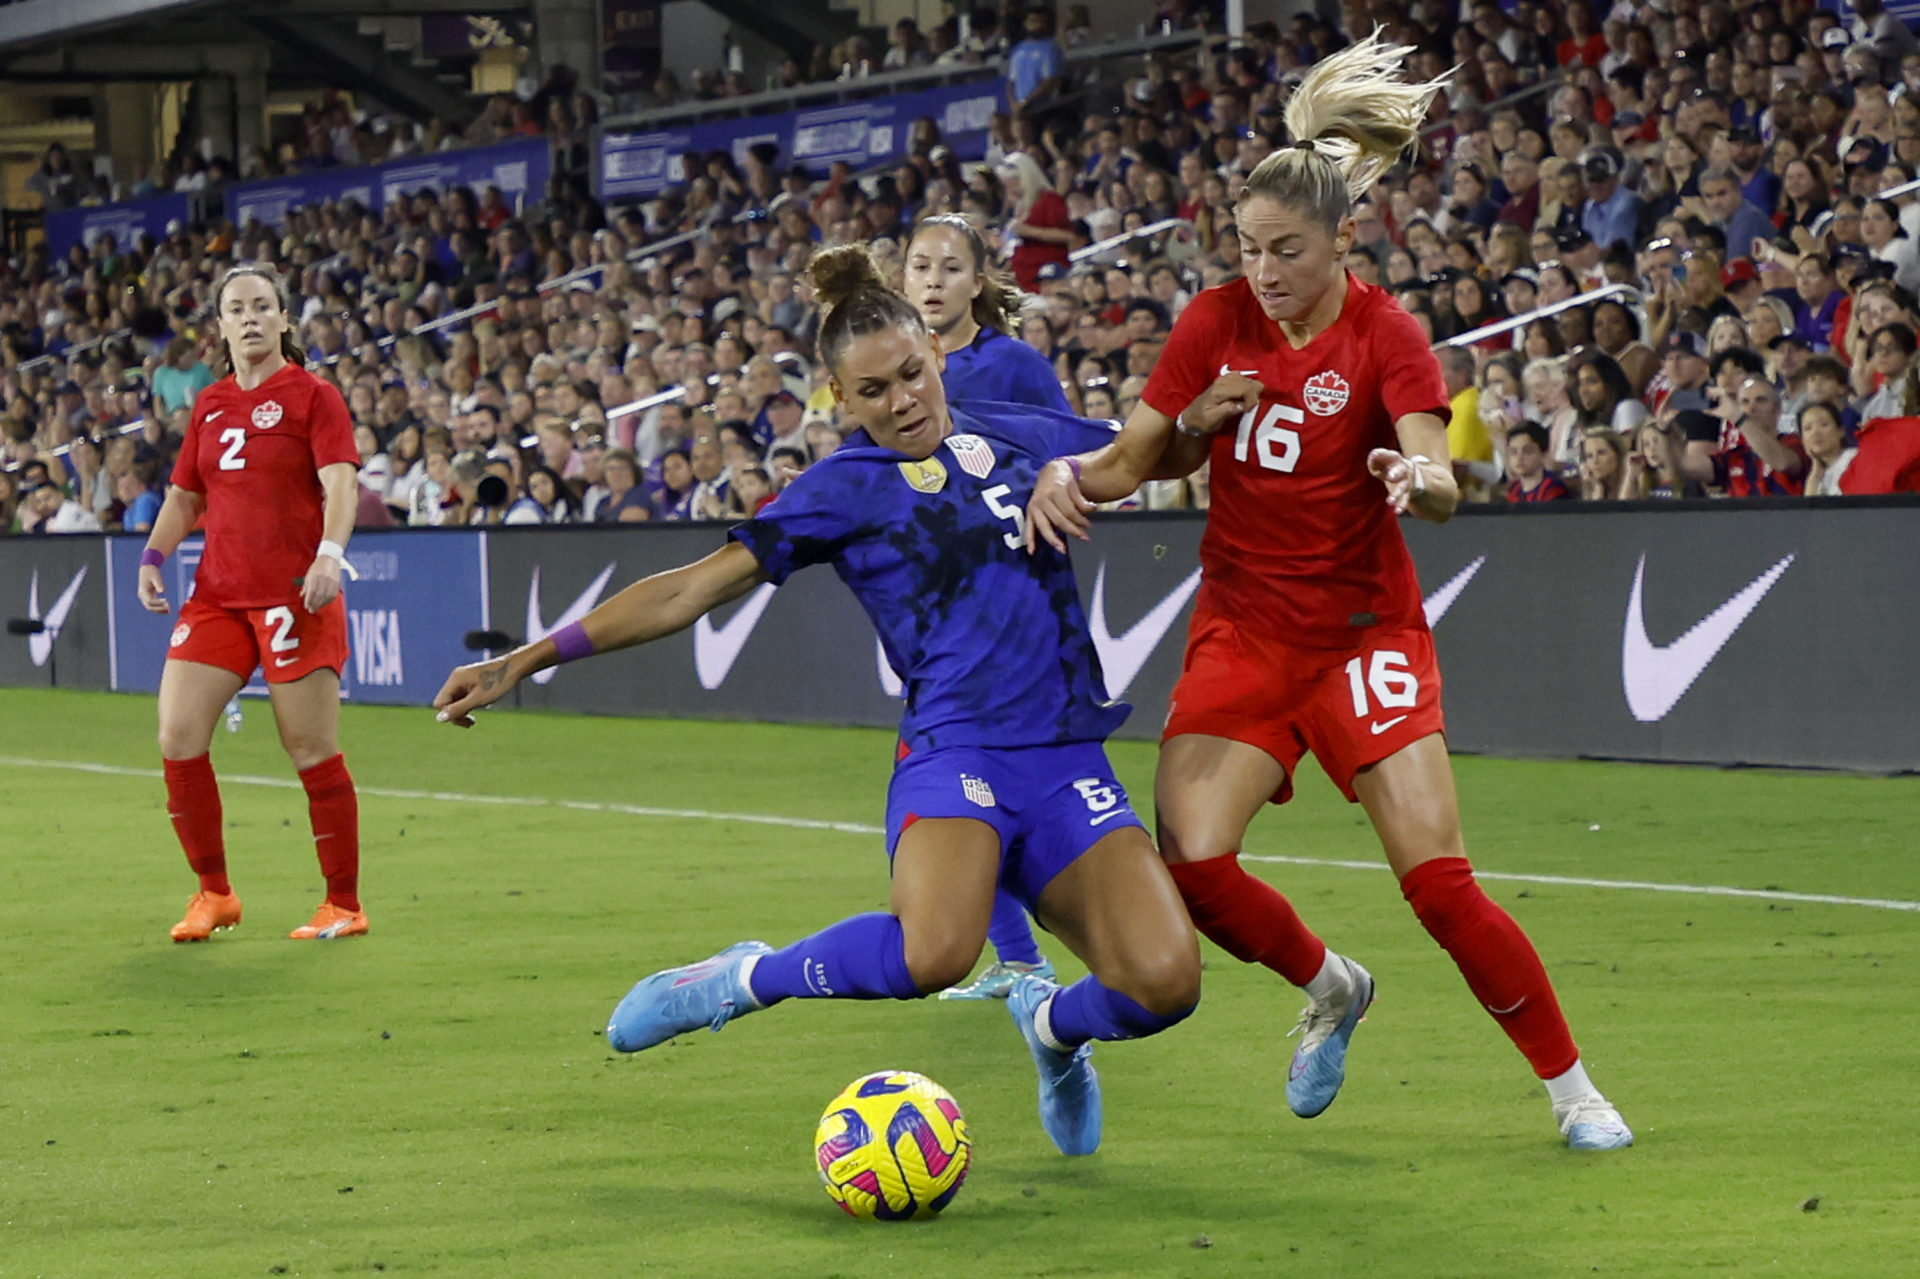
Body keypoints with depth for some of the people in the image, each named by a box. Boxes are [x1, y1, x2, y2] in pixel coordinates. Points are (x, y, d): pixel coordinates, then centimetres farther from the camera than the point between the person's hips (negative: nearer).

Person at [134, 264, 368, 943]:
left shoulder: (312, 395, -1)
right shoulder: (209, 406, 15)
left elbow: (341, 482, -12)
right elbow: (184, 495, 22)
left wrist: (330, 553, -29)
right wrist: (152, 557, 6)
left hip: (294, 596, -5)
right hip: (217, 594, 5)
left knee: (313, 750, -4)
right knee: (177, 737, -5)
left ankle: (344, 904, 7)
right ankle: (214, 894, 9)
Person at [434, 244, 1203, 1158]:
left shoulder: (1013, 436, 16)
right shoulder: (845, 488, 5)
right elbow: (694, 589, 3)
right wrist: (528, 660, -2)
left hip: (1069, 763, 4)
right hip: (955, 750, -4)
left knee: (1164, 979, -18)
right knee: (934, 951, -36)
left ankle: (1052, 1024, 19)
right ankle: (747, 979, -6)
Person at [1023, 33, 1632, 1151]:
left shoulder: (1386, 336, -11)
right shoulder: (1218, 322, -1)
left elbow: (1440, 485, -26)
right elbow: (1135, 460, 6)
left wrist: (1418, 480, -49)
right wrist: (1070, 474, -16)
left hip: (1363, 629, -3)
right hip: (1242, 629, 3)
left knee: (1439, 879, -14)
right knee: (1189, 862, -15)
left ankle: (1573, 1089, 4)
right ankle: (1331, 989, 16)